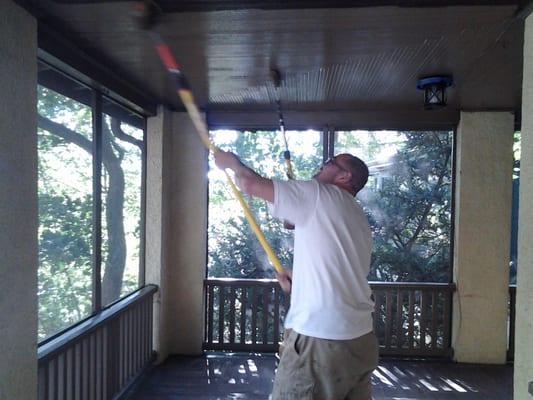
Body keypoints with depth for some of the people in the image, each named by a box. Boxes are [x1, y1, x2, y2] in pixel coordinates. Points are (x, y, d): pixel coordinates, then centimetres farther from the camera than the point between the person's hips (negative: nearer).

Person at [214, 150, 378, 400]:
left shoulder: (319, 195, -6)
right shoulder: (358, 219, 18)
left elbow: (251, 184, -8)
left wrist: (231, 162, 9)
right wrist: (299, 282, 22)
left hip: (322, 341, -9)